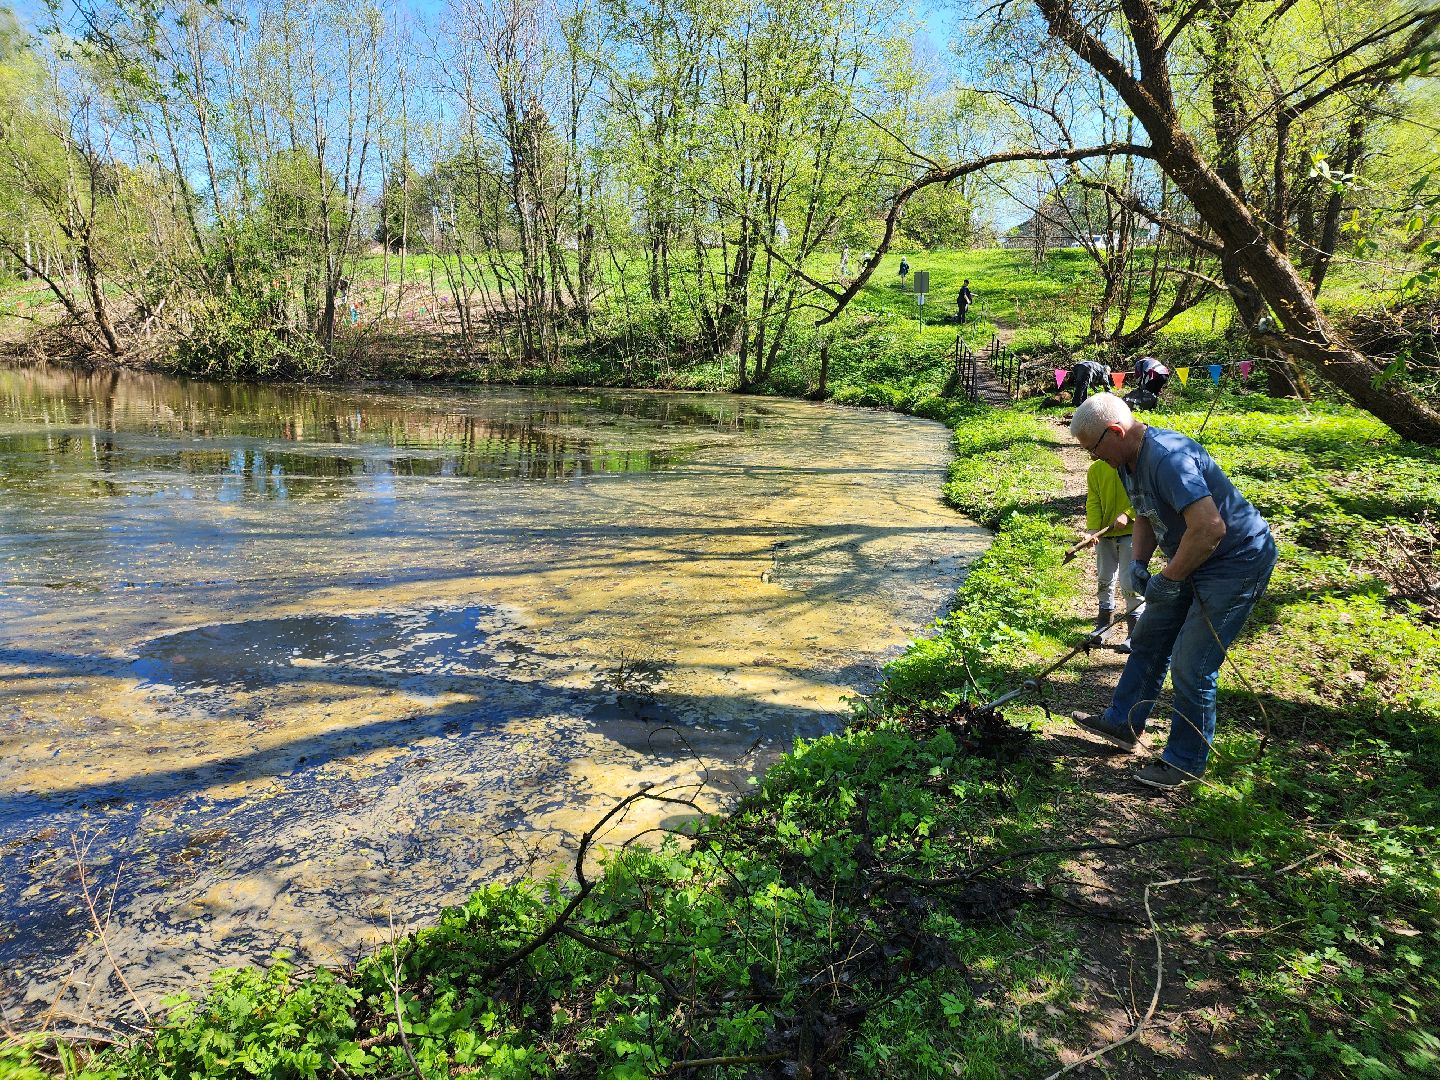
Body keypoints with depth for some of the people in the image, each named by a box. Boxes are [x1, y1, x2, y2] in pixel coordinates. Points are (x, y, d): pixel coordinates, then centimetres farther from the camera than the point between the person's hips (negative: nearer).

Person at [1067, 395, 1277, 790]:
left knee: (1190, 665, -6)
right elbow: (1147, 517, 16)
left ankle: (1185, 762, 11)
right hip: (1192, 561, 10)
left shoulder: (1168, 457, -30)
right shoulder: (1129, 461, 2)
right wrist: (1138, 562, -1)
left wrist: (1168, 579, -25)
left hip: (1237, 561, -10)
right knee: (1149, 640, 17)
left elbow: (1210, 527, -36)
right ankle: (1122, 724, 31)